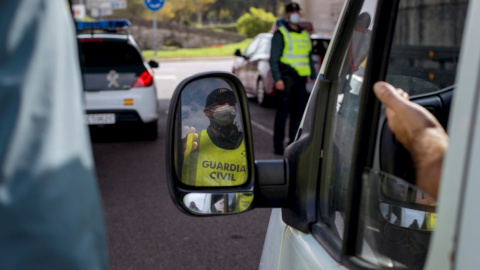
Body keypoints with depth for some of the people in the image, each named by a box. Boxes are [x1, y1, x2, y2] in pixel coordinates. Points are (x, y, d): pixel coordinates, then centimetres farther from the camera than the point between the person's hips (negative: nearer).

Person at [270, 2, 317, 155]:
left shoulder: (305, 35, 20)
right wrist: (277, 79, -16)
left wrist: (314, 76, 17)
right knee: (283, 111, -7)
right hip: (286, 78, -6)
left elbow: (309, 58, 26)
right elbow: (273, 59, -6)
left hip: (301, 79, 6)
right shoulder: (280, 34, 0)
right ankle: (278, 145, -3)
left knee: (298, 112, 6)